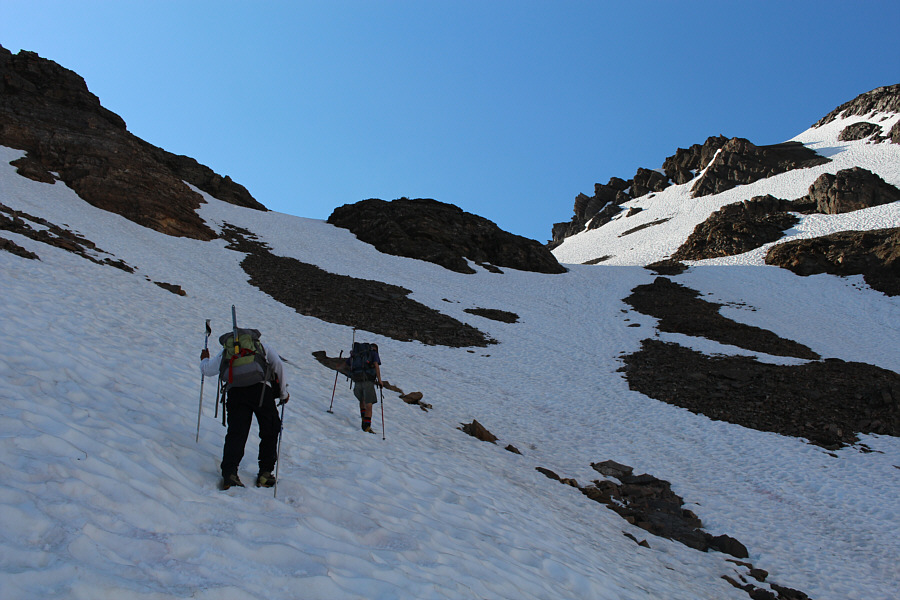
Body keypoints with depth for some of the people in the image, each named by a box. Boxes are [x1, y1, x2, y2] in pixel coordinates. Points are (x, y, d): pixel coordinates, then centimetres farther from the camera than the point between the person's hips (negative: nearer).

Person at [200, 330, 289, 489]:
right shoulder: (263, 347, 27)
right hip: (261, 388, -1)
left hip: (235, 392, 1)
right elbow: (278, 365, 13)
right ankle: (265, 473, 8)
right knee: (269, 432, 11)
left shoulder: (226, 352, 28)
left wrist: (204, 360, 50)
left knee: (235, 434, -2)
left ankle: (229, 473, -19)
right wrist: (283, 393, 18)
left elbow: (207, 370, 26)